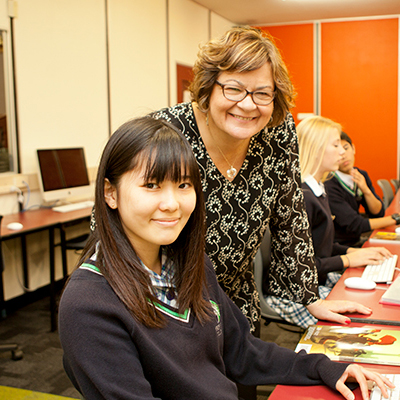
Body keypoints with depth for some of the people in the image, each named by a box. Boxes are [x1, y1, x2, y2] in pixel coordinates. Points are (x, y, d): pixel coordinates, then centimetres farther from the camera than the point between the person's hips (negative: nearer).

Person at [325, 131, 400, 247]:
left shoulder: (362, 175, 3)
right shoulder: (329, 186, -22)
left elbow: (378, 213, 6)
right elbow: (354, 226, -22)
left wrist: (366, 190, -12)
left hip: (358, 241, 8)